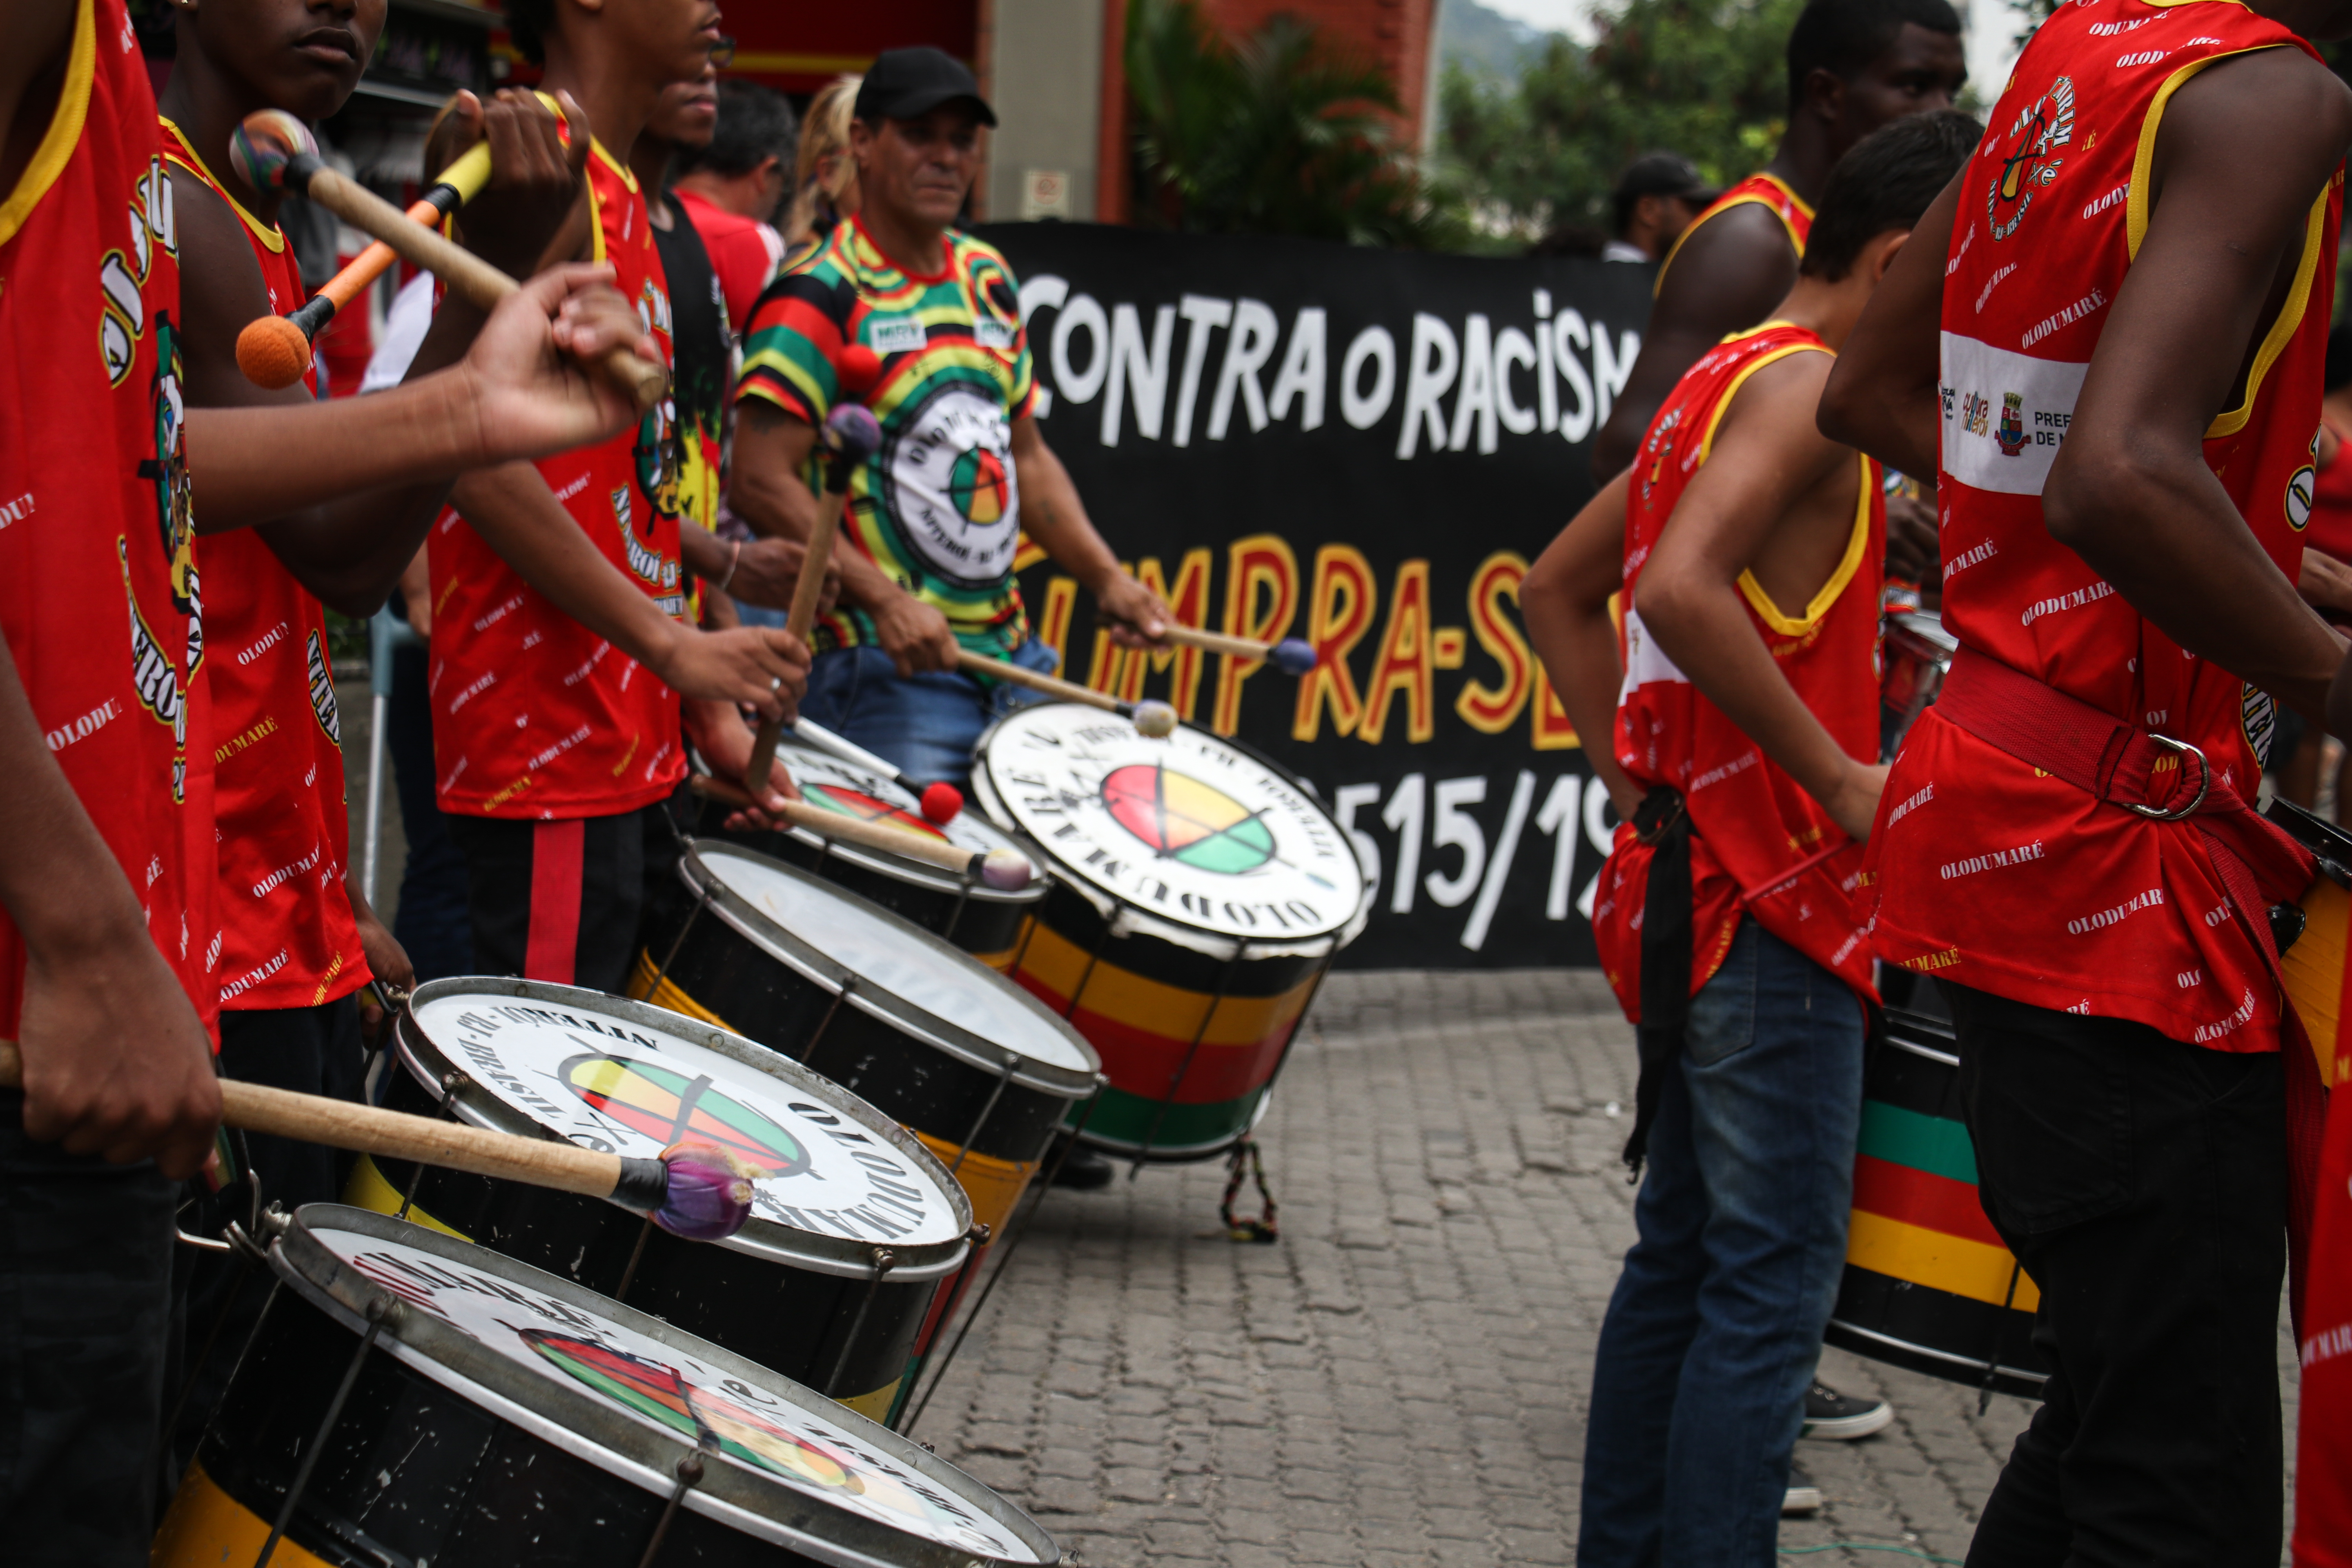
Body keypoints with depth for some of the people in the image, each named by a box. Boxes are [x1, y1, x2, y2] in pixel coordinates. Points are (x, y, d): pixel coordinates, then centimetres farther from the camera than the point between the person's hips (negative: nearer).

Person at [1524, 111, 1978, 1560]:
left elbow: (1562, 593, 23)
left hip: (1682, 883, 10)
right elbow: (1681, 591, -28)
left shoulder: (1720, 381, 17)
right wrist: (1848, 780, -22)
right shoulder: (1807, 385, -13)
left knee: (1686, 1256, 15)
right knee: (1775, 1281, -8)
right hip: (1768, 899, -10)